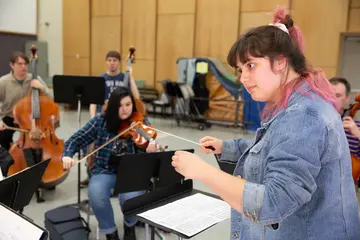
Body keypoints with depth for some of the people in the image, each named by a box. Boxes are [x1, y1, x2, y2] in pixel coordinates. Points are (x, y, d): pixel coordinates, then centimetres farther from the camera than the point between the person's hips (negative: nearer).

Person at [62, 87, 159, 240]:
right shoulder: (100, 121, -1)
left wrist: (150, 152, -33)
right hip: (105, 171, 1)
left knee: (130, 197, -31)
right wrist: (67, 155, -19)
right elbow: (76, 140, 3)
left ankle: (130, 225, 8)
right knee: (96, 194, -30)